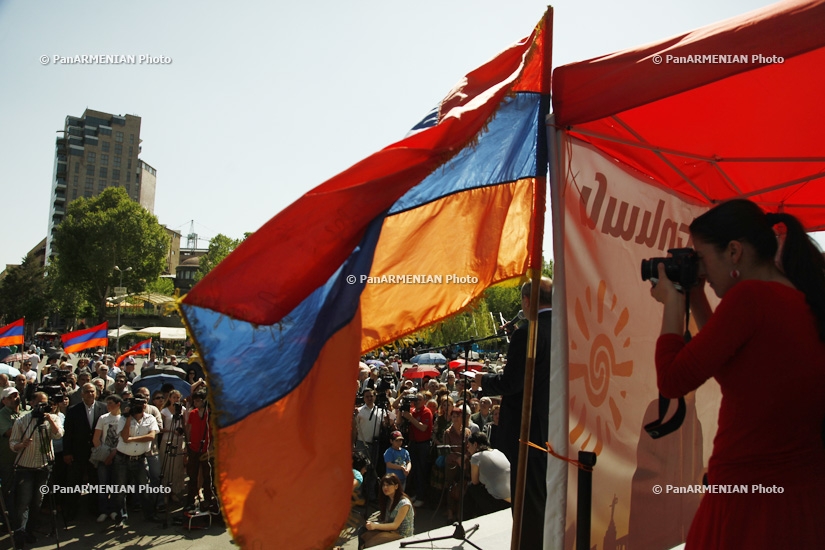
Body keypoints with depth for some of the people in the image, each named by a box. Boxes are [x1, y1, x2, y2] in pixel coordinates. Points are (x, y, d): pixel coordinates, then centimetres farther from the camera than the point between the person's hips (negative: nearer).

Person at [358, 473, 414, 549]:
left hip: (402, 535, -7)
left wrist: (376, 526, -26)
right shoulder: (388, 499, 8)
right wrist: (373, 524, -11)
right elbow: (386, 521, 7)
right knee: (363, 536, -17)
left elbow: (395, 525, -18)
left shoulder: (404, 503, -16)